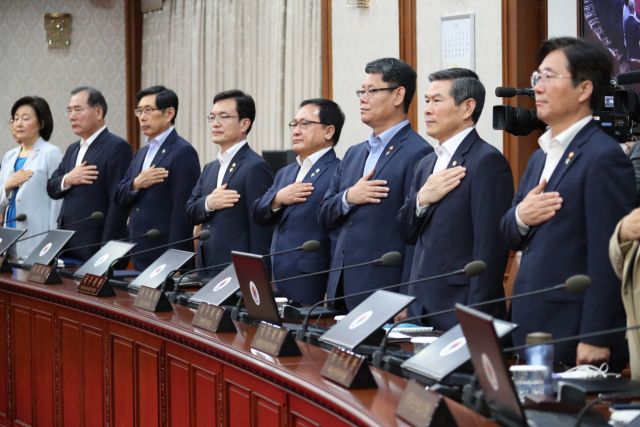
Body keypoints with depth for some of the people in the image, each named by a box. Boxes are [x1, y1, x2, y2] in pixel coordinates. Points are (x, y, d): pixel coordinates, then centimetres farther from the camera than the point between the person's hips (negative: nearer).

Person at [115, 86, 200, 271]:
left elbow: (182, 211, -15)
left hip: (164, 256, -7)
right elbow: (119, 200, 14)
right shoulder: (142, 153, 17)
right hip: (139, 257, 7)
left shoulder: (183, 153, -10)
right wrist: (136, 184, -7)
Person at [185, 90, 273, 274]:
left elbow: (261, 229, -13)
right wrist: (208, 204, -7)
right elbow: (190, 215, 15)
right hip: (206, 270, 7)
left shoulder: (255, 167, -9)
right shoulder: (210, 168, 18)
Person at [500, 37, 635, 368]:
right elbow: (510, 238, 20)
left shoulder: (605, 158, -12)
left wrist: (595, 340, -19)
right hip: (530, 333, 8)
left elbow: (607, 258, -16)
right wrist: (520, 217, -4)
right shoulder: (540, 158, 17)